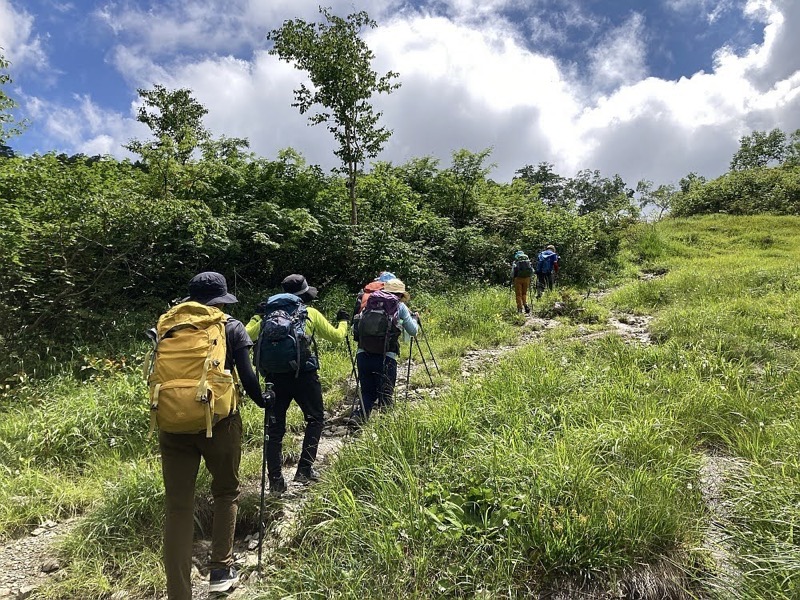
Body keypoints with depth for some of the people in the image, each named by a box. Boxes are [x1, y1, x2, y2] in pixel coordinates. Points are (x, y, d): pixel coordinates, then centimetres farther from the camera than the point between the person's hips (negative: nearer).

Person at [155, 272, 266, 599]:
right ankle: (220, 570, 23)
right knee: (225, 492, 21)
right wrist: (266, 403, 12)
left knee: (178, 506, 7)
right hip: (219, 422, -2)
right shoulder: (231, 328, 1)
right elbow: (248, 378, -4)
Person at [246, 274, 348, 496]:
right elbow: (336, 337, 14)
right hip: (304, 374, -2)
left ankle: (275, 481, 10)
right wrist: (343, 321, 33)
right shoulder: (311, 313, 6)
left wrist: (257, 317, 29)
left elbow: (248, 334, 13)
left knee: (275, 427, 9)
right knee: (315, 418, 16)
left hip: (275, 375, 3)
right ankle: (304, 469, 8)